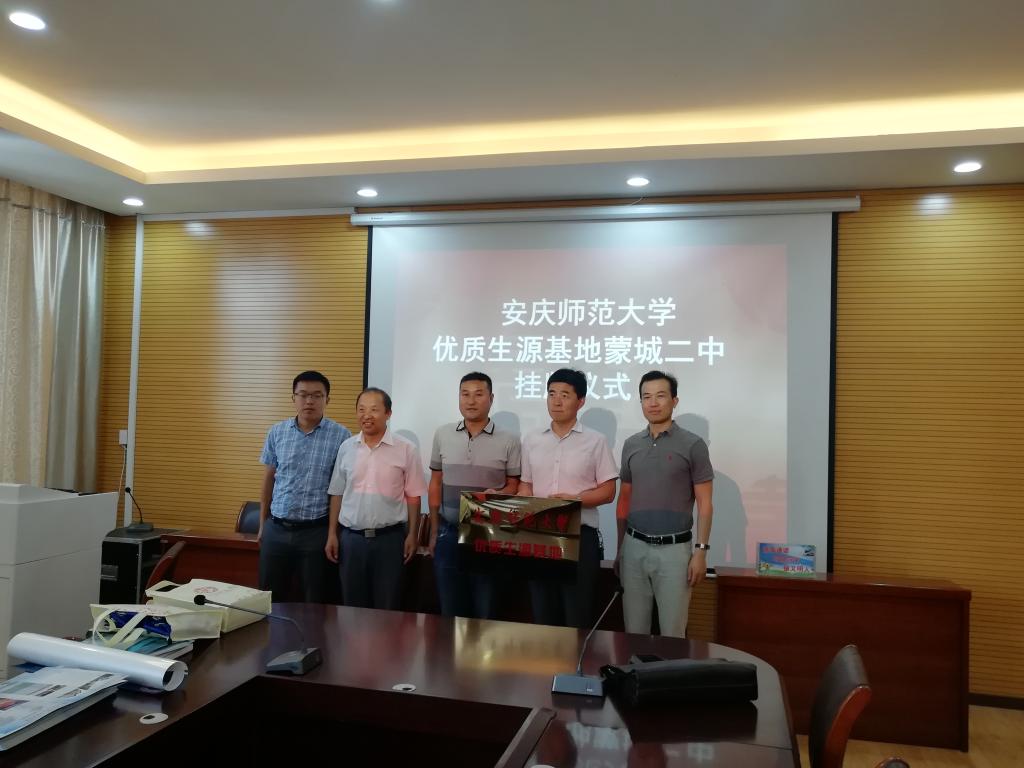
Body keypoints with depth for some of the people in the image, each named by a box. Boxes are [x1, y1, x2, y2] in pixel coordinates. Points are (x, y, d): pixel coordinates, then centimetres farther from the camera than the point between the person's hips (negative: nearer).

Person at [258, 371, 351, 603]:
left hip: (317, 531, -3)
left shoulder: (341, 436, -7)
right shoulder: (276, 432, 3)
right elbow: (268, 480, 10)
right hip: (276, 529, 3)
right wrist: (262, 524, 12)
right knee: (270, 600, 14)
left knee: (314, 603, 9)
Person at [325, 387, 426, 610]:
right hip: (351, 537, 3)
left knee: (387, 608, 6)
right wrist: (332, 534, 6)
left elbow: (413, 496, -2)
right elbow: (337, 494, 9)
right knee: (353, 606, 12)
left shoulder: (406, 449, -5)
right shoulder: (346, 448, 4)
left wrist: (412, 535, -5)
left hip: (390, 537, -3)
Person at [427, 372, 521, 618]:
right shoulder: (442, 435, 6)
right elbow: (435, 484, 11)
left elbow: (515, 486, 4)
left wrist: (497, 494, -19)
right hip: (449, 533, 2)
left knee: (485, 611, 5)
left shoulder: (508, 441, -3)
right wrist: (434, 532, 10)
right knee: (450, 611, 10)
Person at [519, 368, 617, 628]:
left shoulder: (595, 441, -2)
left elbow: (607, 491, -2)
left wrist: (574, 499, -18)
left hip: (580, 535, -3)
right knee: (543, 616, 12)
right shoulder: (531, 441, 9)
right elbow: (526, 485, 14)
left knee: (578, 617, 2)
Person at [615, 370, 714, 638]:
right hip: (634, 547, 4)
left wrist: (701, 550, -11)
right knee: (634, 631, 10)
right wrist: (620, 548, 12)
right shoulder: (631, 445, 8)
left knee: (672, 632, 4)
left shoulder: (692, 445, -4)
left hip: (674, 549, -4)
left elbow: (704, 504, -4)